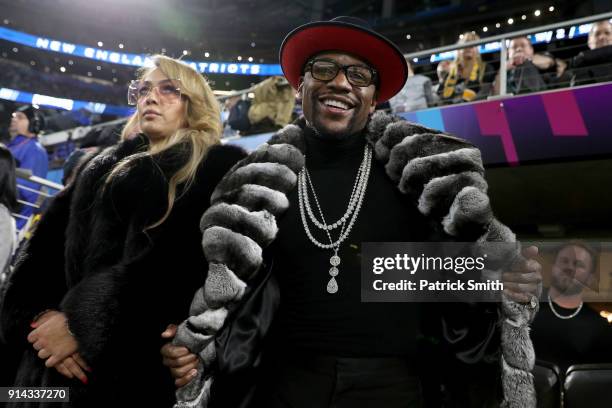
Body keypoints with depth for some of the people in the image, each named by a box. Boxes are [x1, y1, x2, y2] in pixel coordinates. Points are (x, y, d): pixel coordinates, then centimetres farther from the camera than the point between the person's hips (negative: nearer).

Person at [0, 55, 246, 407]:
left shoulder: (220, 168, -1)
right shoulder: (105, 166, 17)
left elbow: (187, 262, -16)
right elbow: (48, 245, 8)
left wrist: (84, 321, -20)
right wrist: (39, 318, -10)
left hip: (145, 365, -5)